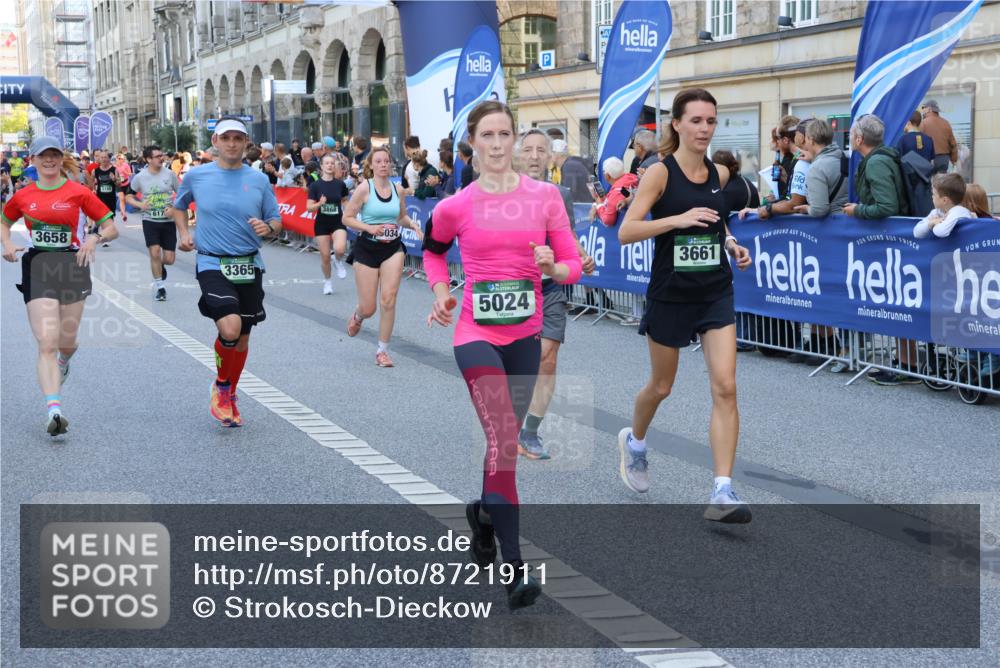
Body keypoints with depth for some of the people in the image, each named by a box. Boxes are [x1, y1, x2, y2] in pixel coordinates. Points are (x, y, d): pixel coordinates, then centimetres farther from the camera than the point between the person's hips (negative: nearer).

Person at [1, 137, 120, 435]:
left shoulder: (78, 192, 0)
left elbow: (112, 227, 3)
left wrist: (95, 237, -18)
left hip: (71, 265, 0)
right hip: (37, 268, 0)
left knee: (66, 342, 11)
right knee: (47, 343, -12)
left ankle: (64, 361, 50)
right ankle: (53, 410, -19)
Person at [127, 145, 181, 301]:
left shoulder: (170, 174, -3)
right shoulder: (140, 177, -3)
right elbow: (128, 196, 8)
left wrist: (174, 209, -12)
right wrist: (140, 204, -13)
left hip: (168, 221, 1)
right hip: (150, 221, -1)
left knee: (169, 259, 1)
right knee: (155, 252, -14)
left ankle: (159, 266, 38)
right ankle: (159, 286, 4)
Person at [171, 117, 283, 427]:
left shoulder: (259, 180, 3)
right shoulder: (196, 176, 1)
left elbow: (276, 222, 8)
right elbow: (179, 207, 20)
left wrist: (268, 228, -14)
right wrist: (183, 233, 4)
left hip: (249, 265, 3)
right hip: (212, 264, -3)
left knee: (242, 337, 12)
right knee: (230, 328, -23)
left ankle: (230, 397, 34)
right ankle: (221, 384, 5)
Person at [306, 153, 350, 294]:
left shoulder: (340, 184, -1)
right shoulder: (315, 185, -5)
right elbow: (309, 208, -6)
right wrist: (320, 204, -25)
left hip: (338, 222, 0)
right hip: (322, 224, 0)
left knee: (339, 249, -26)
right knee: (325, 256, 3)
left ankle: (339, 262, 10)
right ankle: (327, 281, 27)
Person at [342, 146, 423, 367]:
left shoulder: (398, 189, 4)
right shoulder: (364, 188, -9)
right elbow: (347, 218, -7)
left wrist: (412, 224, -2)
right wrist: (369, 227, -21)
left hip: (392, 249, 3)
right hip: (367, 249, -3)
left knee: (388, 300, -10)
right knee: (368, 309, 2)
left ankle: (382, 351, 4)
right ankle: (357, 316, 42)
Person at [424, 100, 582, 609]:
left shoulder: (545, 196, 0)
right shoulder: (455, 207, -3)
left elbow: (573, 265, 4)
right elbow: (432, 249, 19)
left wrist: (551, 268, -17)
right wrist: (440, 292, 3)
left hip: (525, 336, 3)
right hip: (476, 333, -3)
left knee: (505, 439, 18)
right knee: (503, 439, -18)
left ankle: (484, 513, 48)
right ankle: (514, 569, -18)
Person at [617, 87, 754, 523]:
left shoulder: (720, 174, 4)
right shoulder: (660, 173, -11)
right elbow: (626, 232, -18)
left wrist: (731, 243, 4)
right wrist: (678, 219, -28)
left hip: (716, 294, 3)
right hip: (670, 295, -3)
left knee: (725, 386, -10)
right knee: (661, 387, 14)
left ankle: (722, 492, -9)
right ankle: (634, 441, 46)